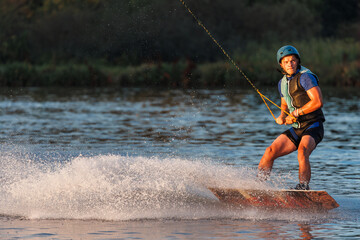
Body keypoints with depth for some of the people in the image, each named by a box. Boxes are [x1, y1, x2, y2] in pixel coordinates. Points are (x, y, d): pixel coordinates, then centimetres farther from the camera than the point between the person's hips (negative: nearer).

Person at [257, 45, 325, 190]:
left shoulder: (305, 77, -10)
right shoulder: (282, 83, 15)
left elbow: (318, 102, -19)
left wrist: (296, 113, -13)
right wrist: (281, 117, 7)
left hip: (313, 127, -7)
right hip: (296, 129, 7)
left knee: (302, 152, -34)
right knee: (271, 151, -6)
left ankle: (303, 188, -34)